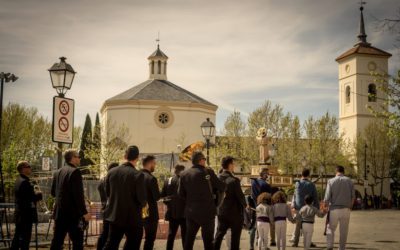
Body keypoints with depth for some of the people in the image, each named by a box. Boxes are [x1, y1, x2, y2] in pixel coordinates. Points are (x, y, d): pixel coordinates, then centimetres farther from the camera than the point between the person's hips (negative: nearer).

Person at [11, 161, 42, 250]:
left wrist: (36, 195, 9)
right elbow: (32, 197, -22)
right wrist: (39, 195, -4)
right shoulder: (25, 182, -19)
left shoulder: (18, 180, 13)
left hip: (19, 214, 10)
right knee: (25, 237, -4)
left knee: (18, 236, 16)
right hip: (26, 214, -10)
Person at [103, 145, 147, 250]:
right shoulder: (138, 175, -17)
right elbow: (142, 199, -16)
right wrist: (142, 204, 6)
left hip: (114, 215, 5)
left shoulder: (112, 172, -2)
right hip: (132, 218, -5)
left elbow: (107, 192, 8)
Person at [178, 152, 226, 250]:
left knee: (189, 239, 14)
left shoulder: (184, 174, 3)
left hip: (190, 211, 5)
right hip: (206, 211, -5)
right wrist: (213, 190, 15)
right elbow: (222, 187, -6)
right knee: (208, 240, 0)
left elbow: (181, 193, 4)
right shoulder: (207, 172, -11)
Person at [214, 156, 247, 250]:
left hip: (221, 212, 5)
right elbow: (240, 196, -14)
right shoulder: (233, 181, -20)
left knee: (219, 235, 13)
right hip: (235, 212, -5)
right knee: (235, 236, 8)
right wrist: (245, 205, 4)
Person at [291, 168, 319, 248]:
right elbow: (315, 197, -1)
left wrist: (293, 206, 2)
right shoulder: (311, 185, -4)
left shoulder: (297, 184, 0)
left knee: (298, 225, 10)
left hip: (299, 208, 1)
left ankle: (296, 242, 9)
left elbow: (295, 196, 0)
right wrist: (317, 207, 4)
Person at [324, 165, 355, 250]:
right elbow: (353, 196, 2)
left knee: (331, 229, 12)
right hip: (345, 209, 1)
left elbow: (327, 198, -6)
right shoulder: (349, 181, 3)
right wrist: (350, 207, 14)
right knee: (343, 231, 11)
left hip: (334, 209, -1)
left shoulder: (331, 181, -2)